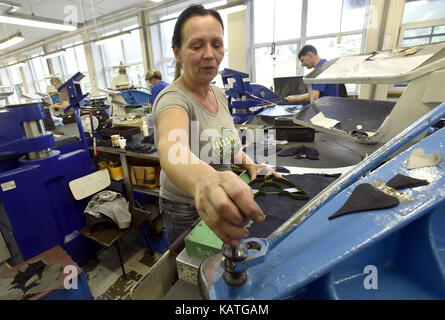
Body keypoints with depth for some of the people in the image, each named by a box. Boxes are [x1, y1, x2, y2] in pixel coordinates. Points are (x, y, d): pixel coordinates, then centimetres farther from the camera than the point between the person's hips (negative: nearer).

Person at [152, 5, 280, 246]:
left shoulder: (219, 94, -1)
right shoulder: (173, 99, -25)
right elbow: (172, 149, -47)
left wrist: (250, 164, -6)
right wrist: (203, 181, -69)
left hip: (218, 206, 6)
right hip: (186, 212, -6)